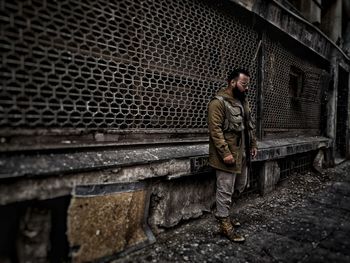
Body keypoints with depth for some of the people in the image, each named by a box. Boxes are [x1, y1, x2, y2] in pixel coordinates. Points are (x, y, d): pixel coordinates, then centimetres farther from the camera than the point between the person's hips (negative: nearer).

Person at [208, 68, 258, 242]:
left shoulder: (243, 101, 13)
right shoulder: (218, 102, -14)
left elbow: (249, 125, 20)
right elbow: (215, 130, -20)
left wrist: (253, 144, 14)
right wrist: (225, 153, -24)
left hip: (242, 154, 9)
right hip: (227, 155, -9)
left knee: (240, 186, 19)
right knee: (225, 190, 2)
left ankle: (223, 213, 37)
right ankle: (225, 224, 17)